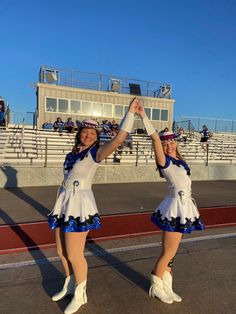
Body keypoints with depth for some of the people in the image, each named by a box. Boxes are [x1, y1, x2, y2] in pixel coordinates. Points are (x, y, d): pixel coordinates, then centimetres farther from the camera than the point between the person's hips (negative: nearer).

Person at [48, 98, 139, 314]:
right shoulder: (73, 153, 10)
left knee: (74, 254, 4)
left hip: (80, 205, -7)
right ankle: (70, 285, 44)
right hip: (64, 203, 7)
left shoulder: (95, 153, -10)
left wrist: (131, 112, -23)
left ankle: (80, 295, 30)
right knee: (62, 251, 18)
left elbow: (119, 138, -25)